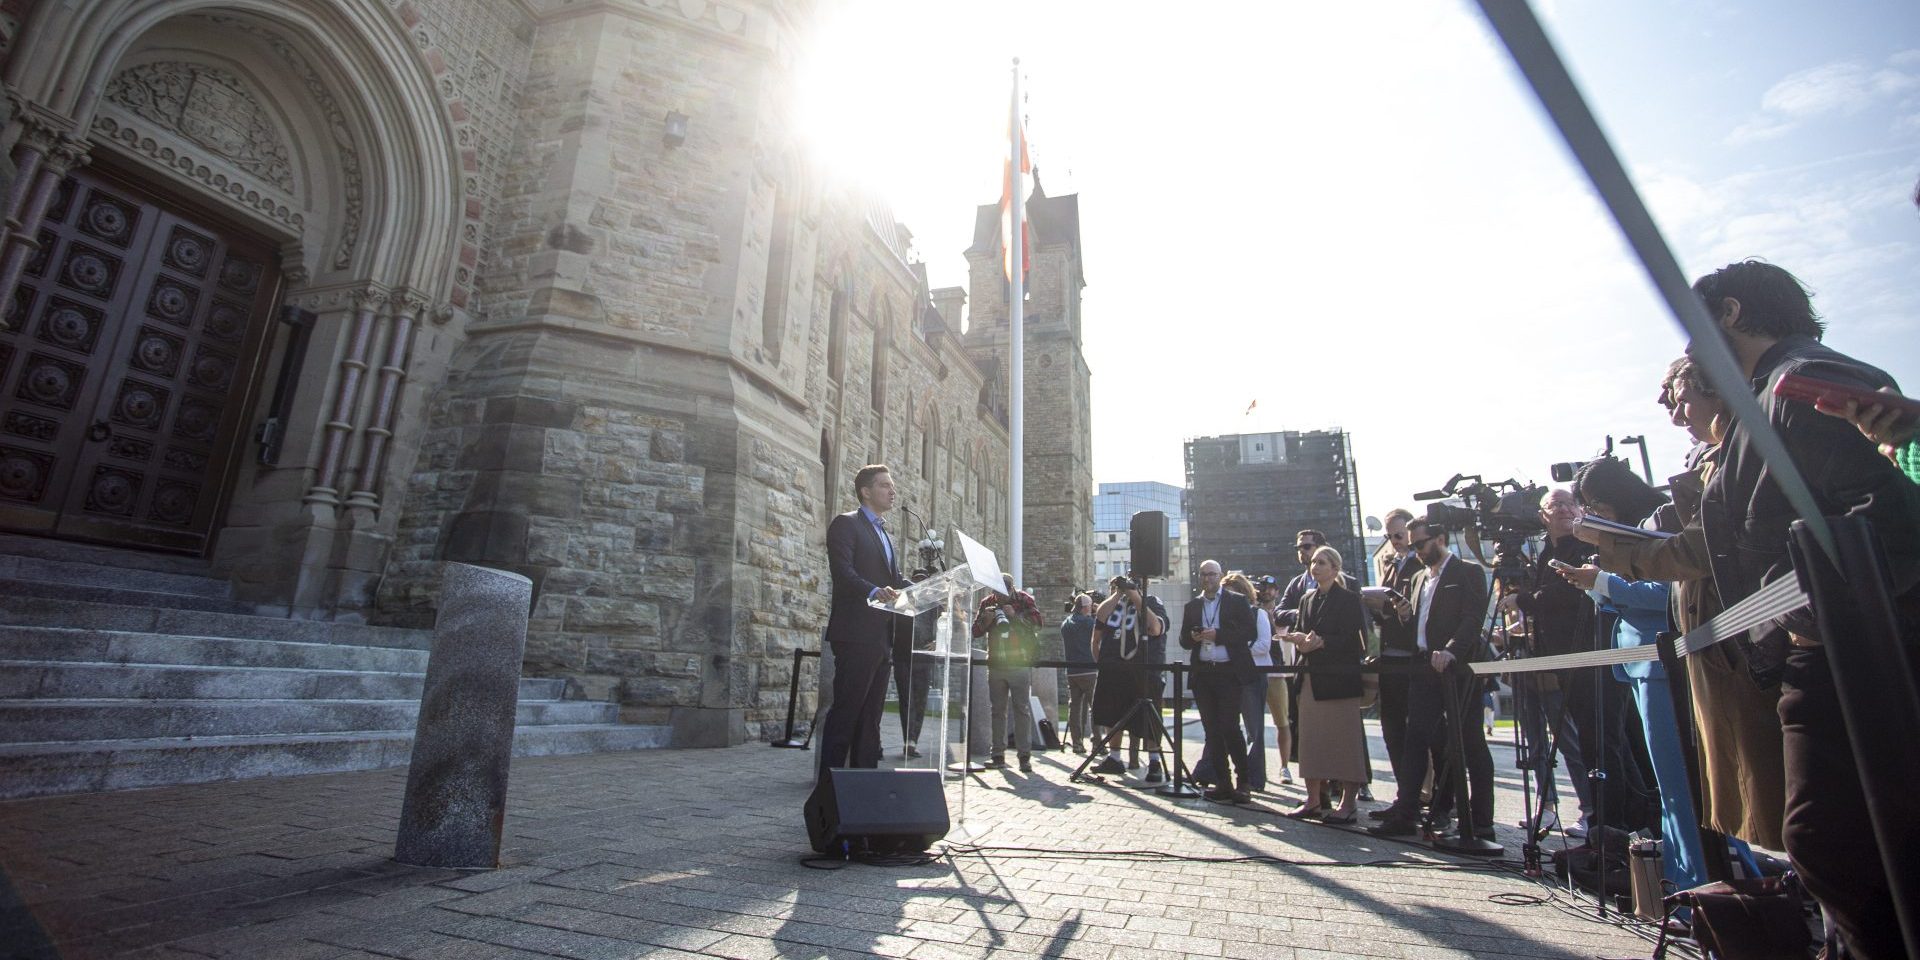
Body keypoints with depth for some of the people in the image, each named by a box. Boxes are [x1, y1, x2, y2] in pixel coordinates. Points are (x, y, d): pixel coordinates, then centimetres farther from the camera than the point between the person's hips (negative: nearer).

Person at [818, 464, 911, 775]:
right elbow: (842, 571, -18)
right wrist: (874, 591, -34)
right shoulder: (846, 524, -4)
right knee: (846, 708, -7)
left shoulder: (883, 533, 23)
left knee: (871, 711, 11)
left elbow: (896, 579, 18)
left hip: (880, 635, 9)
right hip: (855, 633, -9)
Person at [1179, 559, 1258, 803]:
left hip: (1229, 672, -4)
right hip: (1203, 673, 4)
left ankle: (1242, 782, 3)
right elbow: (1184, 641, 14)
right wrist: (1193, 637, -8)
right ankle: (1223, 783, 13)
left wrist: (1218, 635, -15)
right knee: (1212, 730, 6)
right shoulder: (1192, 606, 15)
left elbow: (1249, 633, -6)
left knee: (1229, 727, -10)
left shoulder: (1237, 601, 3)